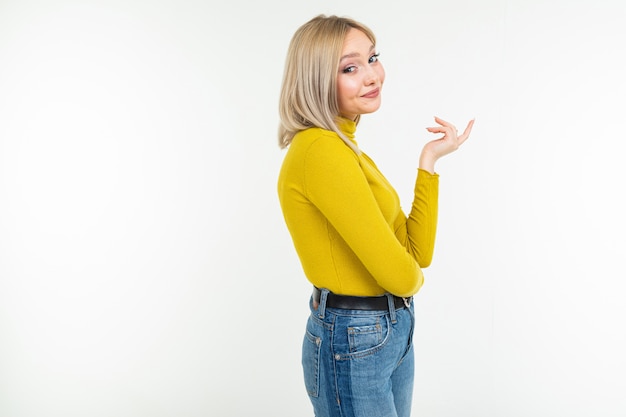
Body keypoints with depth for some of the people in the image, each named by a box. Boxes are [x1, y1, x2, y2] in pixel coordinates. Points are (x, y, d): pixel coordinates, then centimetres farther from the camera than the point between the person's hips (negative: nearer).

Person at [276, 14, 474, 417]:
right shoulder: (320, 149, -21)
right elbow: (399, 273, -22)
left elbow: (419, 252, 5)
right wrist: (412, 276, 1)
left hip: (392, 334, 9)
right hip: (353, 344, -9)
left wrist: (429, 160, 0)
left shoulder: (347, 148, 9)